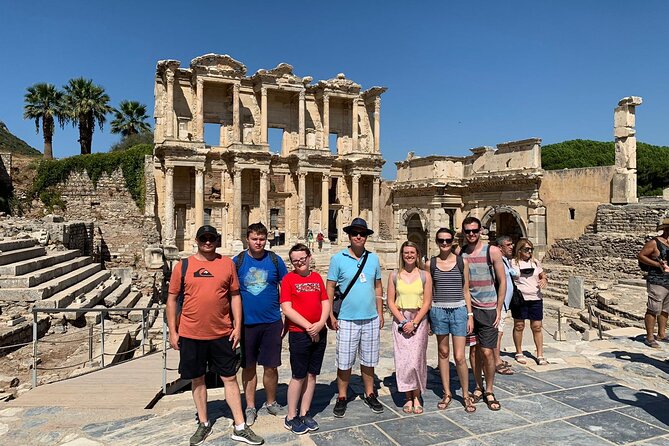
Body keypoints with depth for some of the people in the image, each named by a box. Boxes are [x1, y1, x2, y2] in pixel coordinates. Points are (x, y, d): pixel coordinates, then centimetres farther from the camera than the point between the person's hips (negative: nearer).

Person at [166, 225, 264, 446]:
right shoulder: (183, 266, 0)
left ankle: (240, 428, 17)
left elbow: (235, 296, 4)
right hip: (191, 334, 0)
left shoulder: (227, 263, 2)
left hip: (222, 334, 0)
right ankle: (203, 424, 32)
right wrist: (173, 331, 0)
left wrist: (237, 326, -1)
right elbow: (172, 299, 3)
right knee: (197, 379, 13)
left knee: (230, 378, 7)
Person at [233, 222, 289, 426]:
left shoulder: (275, 260, -1)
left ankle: (271, 402, 31)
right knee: (249, 367, 11)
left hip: (272, 323, 0)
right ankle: (250, 407, 28)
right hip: (246, 323, 0)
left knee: (271, 367, 9)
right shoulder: (237, 261, -2)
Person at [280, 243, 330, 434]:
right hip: (299, 334, -4)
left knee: (312, 375, 12)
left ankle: (304, 413, 26)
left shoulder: (317, 277, 8)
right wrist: (308, 327, -15)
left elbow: (326, 303, 6)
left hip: (319, 333, 5)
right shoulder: (289, 278, -6)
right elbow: (287, 309, -13)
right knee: (298, 376, 4)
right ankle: (291, 417, 19)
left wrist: (320, 324, -10)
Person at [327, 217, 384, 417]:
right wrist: (331, 315, -8)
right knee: (344, 362, 5)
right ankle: (342, 397, 22)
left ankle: (369, 395, 31)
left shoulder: (373, 258, 5)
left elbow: (378, 287, 12)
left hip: (371, 319, 3)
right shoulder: (338, 258, -5)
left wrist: (380, 313, 9)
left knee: (368, 360, 15)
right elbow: (330, 287, -4)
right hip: (347, 320, -3)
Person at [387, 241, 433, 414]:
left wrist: (414, 323, -10)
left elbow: (427, 302, -1)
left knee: (416, 359, -5)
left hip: (419, 320, -1)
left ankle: (416, 398, 10)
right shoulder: (394, 276, 4)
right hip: (400, 320, 1)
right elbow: (391, 302, 3)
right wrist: (402, 321, -8)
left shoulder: (425, 276, 2)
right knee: (402, 360, 0)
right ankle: (409, 398, 13)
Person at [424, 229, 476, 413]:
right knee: (443, 353, 11)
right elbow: (428, 292, 8)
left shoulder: (462, 262, 1)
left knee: (459, 357, -2)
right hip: (438, 311, 1)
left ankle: (466, 395, 18)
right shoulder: (430, 264, 3)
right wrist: (426, 317, 5)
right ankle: (447, 393, 26)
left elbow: (466, 291, 5)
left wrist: (470, 315, 1)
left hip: (459, 310, -1)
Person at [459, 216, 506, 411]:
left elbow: (502, 281, -1)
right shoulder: (459, 253, 2)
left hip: (488, 309, -2)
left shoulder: (492, 251, -4)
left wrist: (498, 309, -5)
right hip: (467, 308, 2)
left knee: (487, 352, -2)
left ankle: (489, 392, 16)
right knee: (474, 350, 10)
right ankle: (478, 388, 25)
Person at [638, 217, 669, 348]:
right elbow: (641, 256, -10)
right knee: (653, 309, -6)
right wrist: (657, 264, -17)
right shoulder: (654, 242, -9)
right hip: (657, 282, -8)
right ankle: (649, 337, -2)